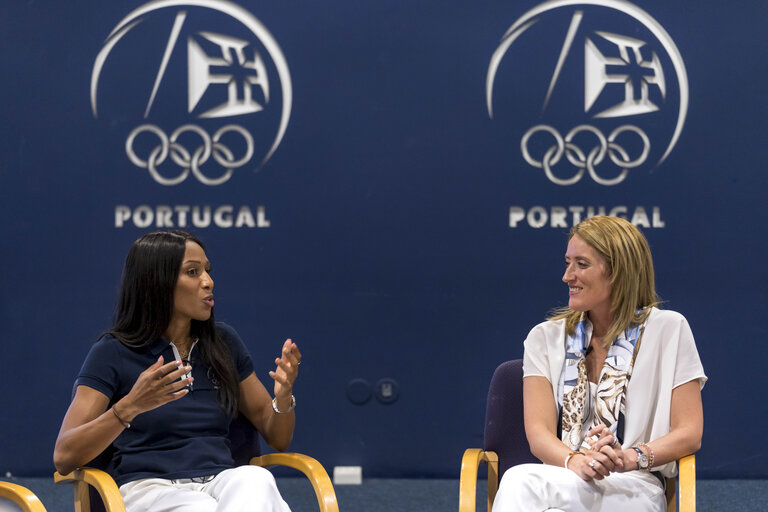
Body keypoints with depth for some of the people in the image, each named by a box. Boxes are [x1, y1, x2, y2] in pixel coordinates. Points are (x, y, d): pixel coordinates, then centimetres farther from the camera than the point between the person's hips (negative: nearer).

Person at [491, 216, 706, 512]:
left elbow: (689, 433, 3)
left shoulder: (668, 330, 8)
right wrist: (576, 462, -22)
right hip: (562, 481, 3)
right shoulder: (545, 338, 16)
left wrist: (630, 458, -19)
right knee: (518, 480, -38)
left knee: (521, 481, -36)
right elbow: (538, 431, 3)